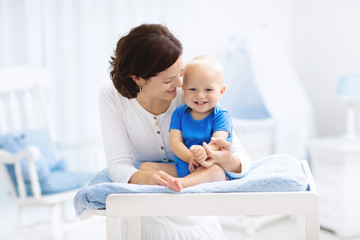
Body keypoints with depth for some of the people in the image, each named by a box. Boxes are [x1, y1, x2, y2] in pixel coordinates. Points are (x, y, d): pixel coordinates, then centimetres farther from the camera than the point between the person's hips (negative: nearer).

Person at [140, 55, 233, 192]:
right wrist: (190, 158, -24)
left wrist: (205, 152, -42)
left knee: (214, 169, -37)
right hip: (180, 168, 4)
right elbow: (175, 141, -3)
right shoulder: (179, 114, 9)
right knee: (146, 166, -8)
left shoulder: (221, 116, -1)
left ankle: (182, 183, -59)